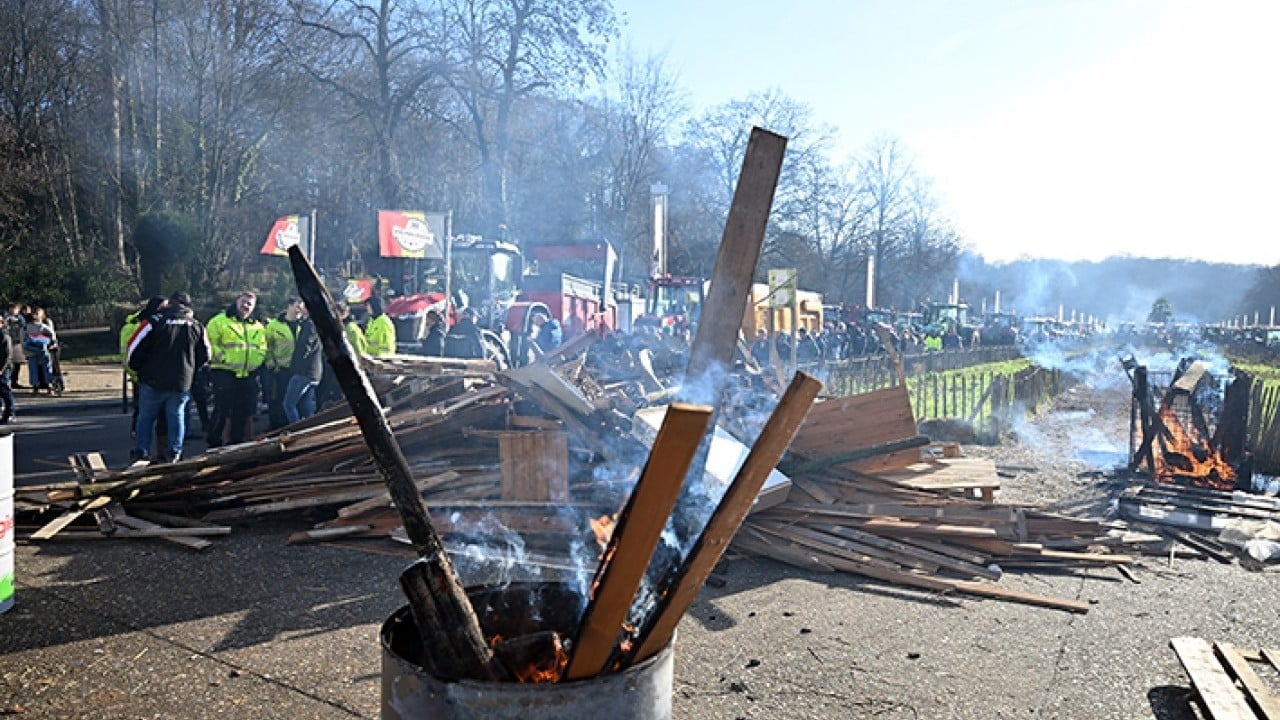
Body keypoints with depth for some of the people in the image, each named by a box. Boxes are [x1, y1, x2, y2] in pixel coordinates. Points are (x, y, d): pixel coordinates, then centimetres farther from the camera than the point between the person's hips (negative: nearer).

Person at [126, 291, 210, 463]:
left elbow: (135, 348, -7)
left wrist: (137, 369, 11)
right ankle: (174, 453, 10)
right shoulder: (197, 326, 4)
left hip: (153, 381, -2)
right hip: (183, 383, 2)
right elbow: (204, 357, 12)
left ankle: (140, 452, 15)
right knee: (176, 416, 12)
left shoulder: (154, 322, -7)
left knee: (146, 416, 12)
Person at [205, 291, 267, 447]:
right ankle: (214, 443, 3)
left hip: (248, 375, 6)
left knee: (243, 411, 8)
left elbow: (262, 348, 20)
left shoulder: (257, 326, 17)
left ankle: (236, 442, 17)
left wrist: (255, 362, 4)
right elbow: (210, 344, -7)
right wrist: (223, 359, -14)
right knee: (222, 410, -7)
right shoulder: (220, 321, 0)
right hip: (224, 373, -5)